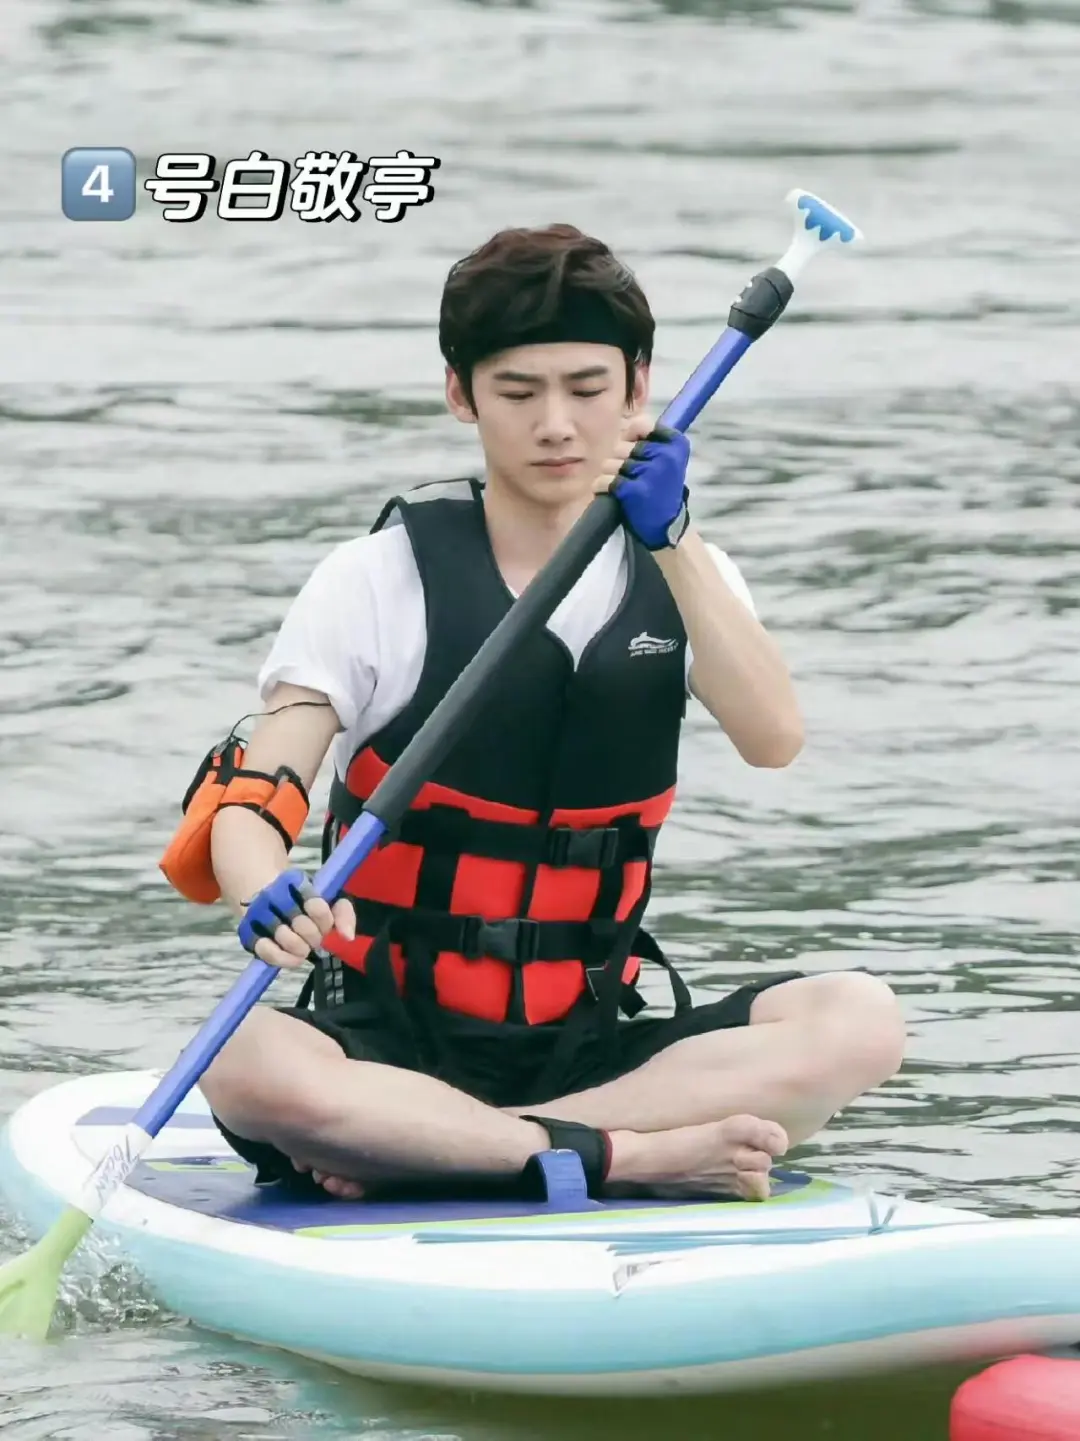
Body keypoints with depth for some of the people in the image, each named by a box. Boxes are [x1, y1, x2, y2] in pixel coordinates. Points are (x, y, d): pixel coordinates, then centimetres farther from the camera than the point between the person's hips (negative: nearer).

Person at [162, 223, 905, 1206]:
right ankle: (643, 1157, -32)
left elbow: (774, 739, -10)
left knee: (859, 1020, -23)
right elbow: (249, 803, -12)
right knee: (248, 1068, -36)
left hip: (595, 1044, 3)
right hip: (392, 1041, -3)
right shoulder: (380, 579, -1)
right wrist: (269, 896, -35)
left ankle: (413, 1149, -29)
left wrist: (674, 538, -18)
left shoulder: (683, 573, 9)